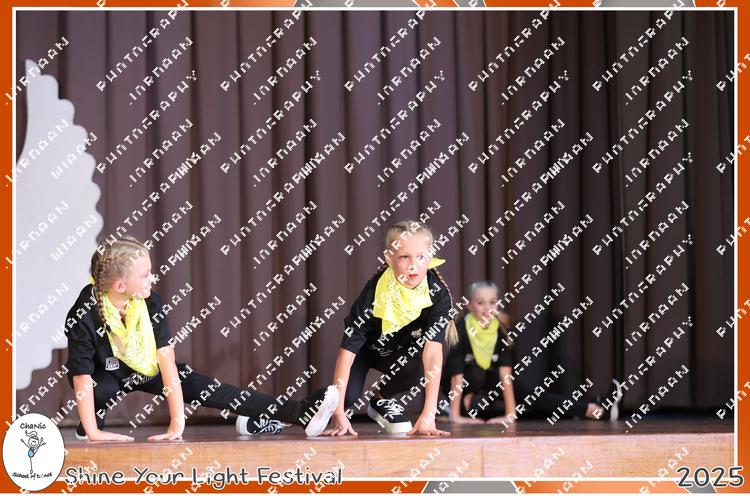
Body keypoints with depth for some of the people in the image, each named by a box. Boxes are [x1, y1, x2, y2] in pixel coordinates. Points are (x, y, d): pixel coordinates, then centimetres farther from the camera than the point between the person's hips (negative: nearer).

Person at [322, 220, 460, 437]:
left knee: (420, 368, -32)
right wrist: (338, 412, -40)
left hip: (399, 352, 2)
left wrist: (428, 415, -48)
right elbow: (348, 348, -33)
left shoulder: (439, 294, -30)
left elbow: (433, 350, -39)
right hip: (367, 345, -2)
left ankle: (381, 397, 0)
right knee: (349, 396, -28)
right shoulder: (376, 291, -34)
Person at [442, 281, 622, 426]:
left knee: (522, 390, -17)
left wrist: (510, 413, -31)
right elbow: (457, 375, -29)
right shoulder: (462, 329, -25)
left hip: (487, 382, 4)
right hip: (465, 382, -4)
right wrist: (456, 416, -34)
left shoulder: (500, 329, -16)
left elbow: (505, 372, -24)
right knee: (476, 373, -33)